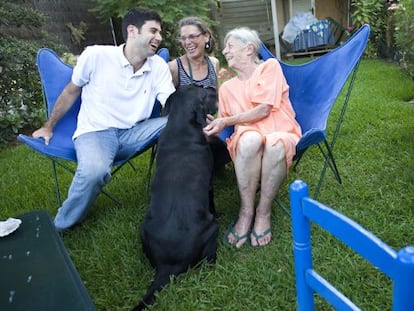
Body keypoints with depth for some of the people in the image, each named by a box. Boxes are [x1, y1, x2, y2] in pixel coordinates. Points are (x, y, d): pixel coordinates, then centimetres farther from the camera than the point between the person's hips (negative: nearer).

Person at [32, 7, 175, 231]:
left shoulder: (159, 66, -1)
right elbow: (71, 91, 7)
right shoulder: (96, 55, -8)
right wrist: (49, 126, 15)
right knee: (95, 171, -37)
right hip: (95, 132, -3)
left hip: (133, 133, 4)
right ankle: (61, 226, -7)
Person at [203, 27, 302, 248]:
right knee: (250, 139, -36)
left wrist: (226, 121, -9)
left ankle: (263, 211, -20)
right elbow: (225, 122, 19)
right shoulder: (227, 87, 17)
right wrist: (214, 125, -3)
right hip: (248, 138, 2)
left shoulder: (269, 66, 4)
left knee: (275, 143, -39)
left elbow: (264, 109, -8)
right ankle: (246, 211, -25)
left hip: (281, 133, -2)